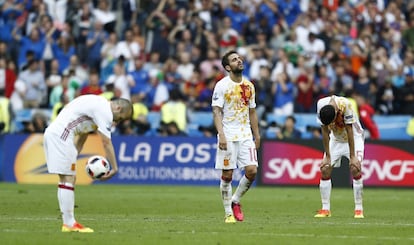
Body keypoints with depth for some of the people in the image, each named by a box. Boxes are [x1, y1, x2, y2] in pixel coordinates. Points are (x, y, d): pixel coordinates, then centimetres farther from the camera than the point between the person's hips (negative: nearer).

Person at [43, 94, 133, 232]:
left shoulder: (98, 105, 21)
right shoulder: (105, 111, -10)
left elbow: (82, 135, 23)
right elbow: (106, 142, -13)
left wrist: (73, 157, 18)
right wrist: (114, 168, -9)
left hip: (53, 133, 11)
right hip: (61, 135, -11)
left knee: (68, 179, 11)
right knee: (68, 179, -8)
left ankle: (68, 223, 12)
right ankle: (69, 224, -6)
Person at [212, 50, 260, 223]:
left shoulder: (249, 86, 11)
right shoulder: (222, 85, -5)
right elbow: (217, 112, -9)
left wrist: (257, 136, 16)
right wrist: (221, 135, -19)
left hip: (246, 136, 4)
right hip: (228, 136, -4)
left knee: (251, 171, -7)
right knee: (227, 175, -1)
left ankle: (235, 201, 15)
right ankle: (228, 213, 9)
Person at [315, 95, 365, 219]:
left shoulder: (345, 104, -35)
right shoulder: (321, 105, -24)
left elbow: (349, 131, -28)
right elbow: (325, 131, -14)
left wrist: (352, 156, -24)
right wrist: (327, 156, -12)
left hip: (354, 137, -4)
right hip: (335, 138, 4)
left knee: (355, 168, -20)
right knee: (325, 169, -8)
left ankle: (359, 209, -14)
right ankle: (325, 209, 0)